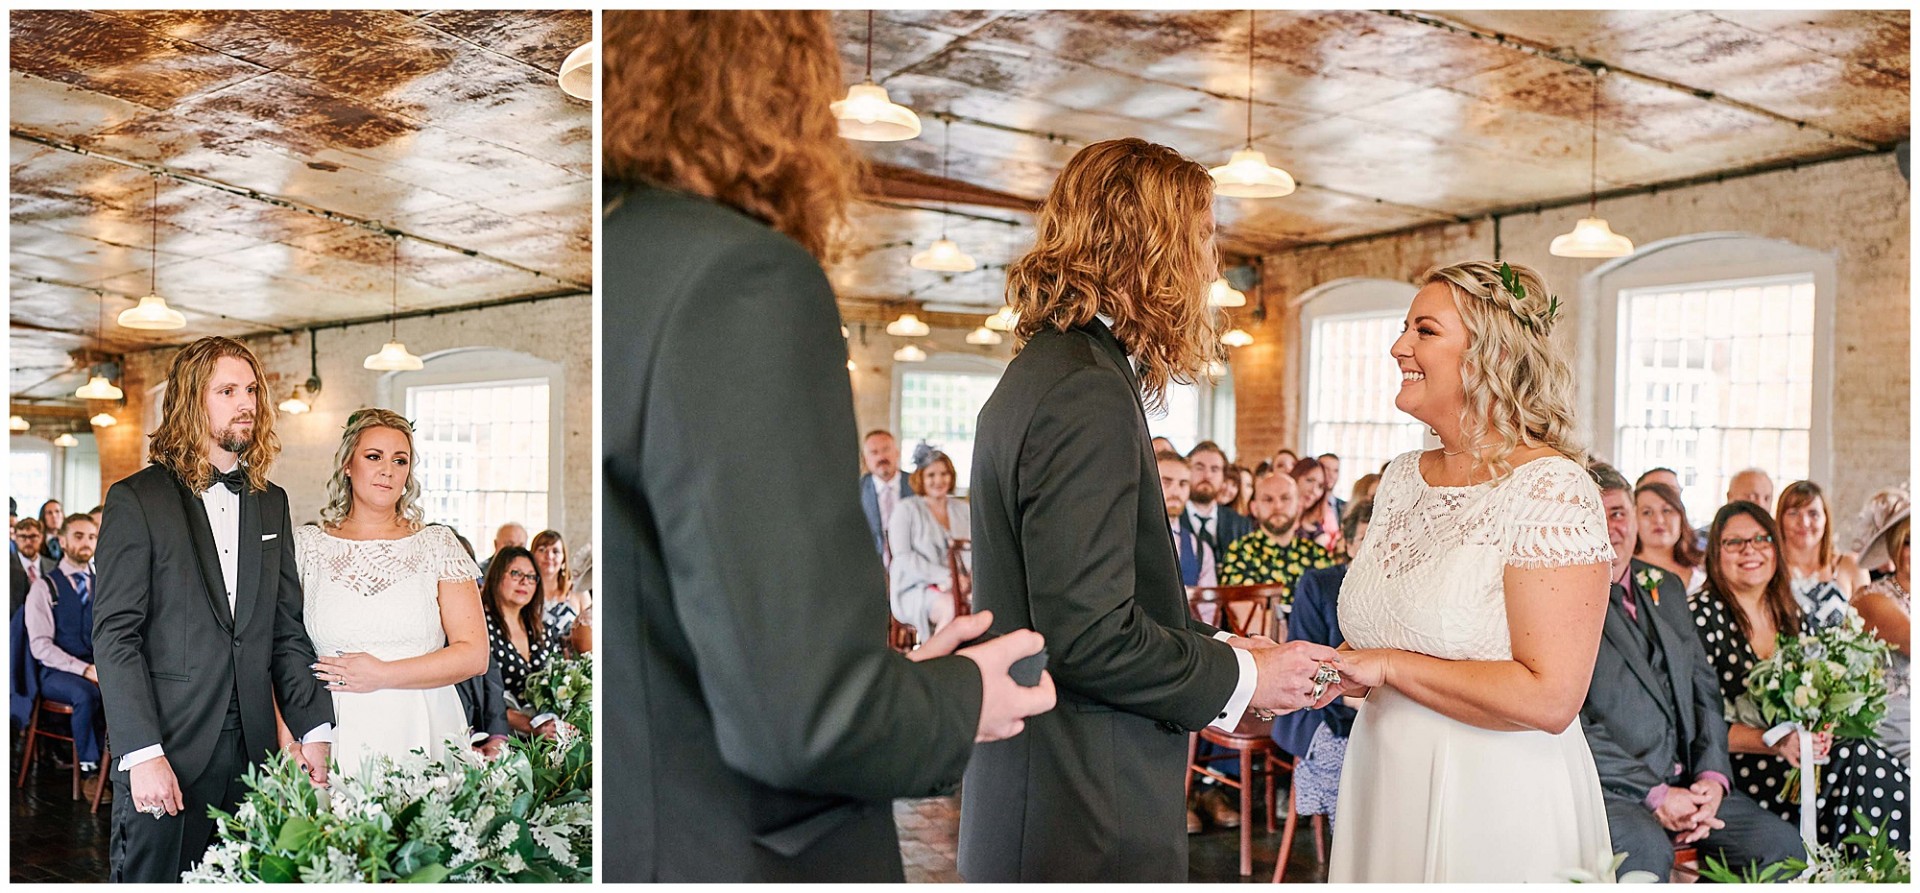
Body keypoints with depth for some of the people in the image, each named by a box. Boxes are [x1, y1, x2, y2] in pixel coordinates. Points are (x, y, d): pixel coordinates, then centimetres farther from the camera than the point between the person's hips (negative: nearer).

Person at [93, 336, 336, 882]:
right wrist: (143, 754, -15)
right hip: (165, 752, -4)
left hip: (252, 753, 4)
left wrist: (314, 730, 2)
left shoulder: (271, 503, 12)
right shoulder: (136, 499, -3)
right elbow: (114, 636, -8)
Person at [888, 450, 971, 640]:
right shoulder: (907, 509, 4)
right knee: (951, 607, -37)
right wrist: (943, 576, -17)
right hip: (916, 588, -4)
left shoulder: (962, 509, 19)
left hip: (959, 585, 4)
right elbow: (903, 557, -6)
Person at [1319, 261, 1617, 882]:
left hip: (1494, 808, -7)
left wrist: (1388, 666, -18)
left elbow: (1549, 698, -23)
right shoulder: (1402, 479, 6)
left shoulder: (1552, 489, -17)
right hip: (1385, 791, 7)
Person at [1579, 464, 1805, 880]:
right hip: (1607, 786, -7)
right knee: (1646, 848, -35)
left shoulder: (1665, 587, 17)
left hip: (1687, 782, 7)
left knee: (1781, 843, -11)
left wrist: (1712, 776, -1)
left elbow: (1704, 688, 15)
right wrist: (1655, 794, -16)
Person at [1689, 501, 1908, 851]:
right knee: (1862, 761, -23)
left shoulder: (1794, 617, 13)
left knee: (1889, 770, -20)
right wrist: (1776, 742, -21)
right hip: (1732, 767, -6)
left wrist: (1819, 733, -7)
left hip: (1797, 754, 6)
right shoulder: (1702, 616, -7)